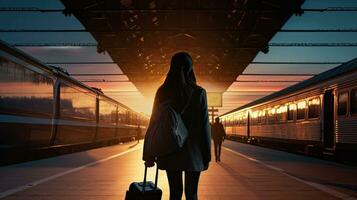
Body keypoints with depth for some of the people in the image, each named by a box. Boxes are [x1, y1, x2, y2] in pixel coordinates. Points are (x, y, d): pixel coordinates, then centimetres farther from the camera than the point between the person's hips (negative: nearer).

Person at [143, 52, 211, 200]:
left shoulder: (162, 92, -1)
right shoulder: (199, 93, -7)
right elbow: (204, 126, -7)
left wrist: (149, 154, 4)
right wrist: (206, 156, 1)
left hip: (170, 151, 2)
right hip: (192, 152, -2)